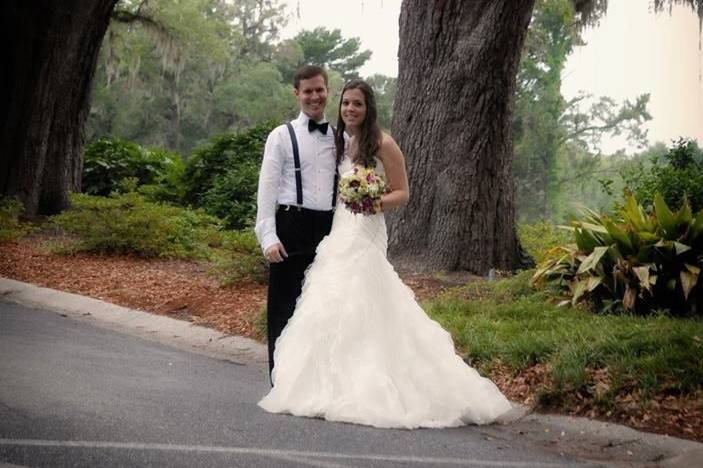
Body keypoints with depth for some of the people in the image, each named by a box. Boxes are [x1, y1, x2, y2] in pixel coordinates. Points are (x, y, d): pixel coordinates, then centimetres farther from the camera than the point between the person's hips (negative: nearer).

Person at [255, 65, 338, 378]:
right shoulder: (282, 136, 3)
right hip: (292, 227, -3)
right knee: (285, 308, 2)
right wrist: (269, 237, -12)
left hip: (330, 229, 3)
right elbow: (267, 189, -2)